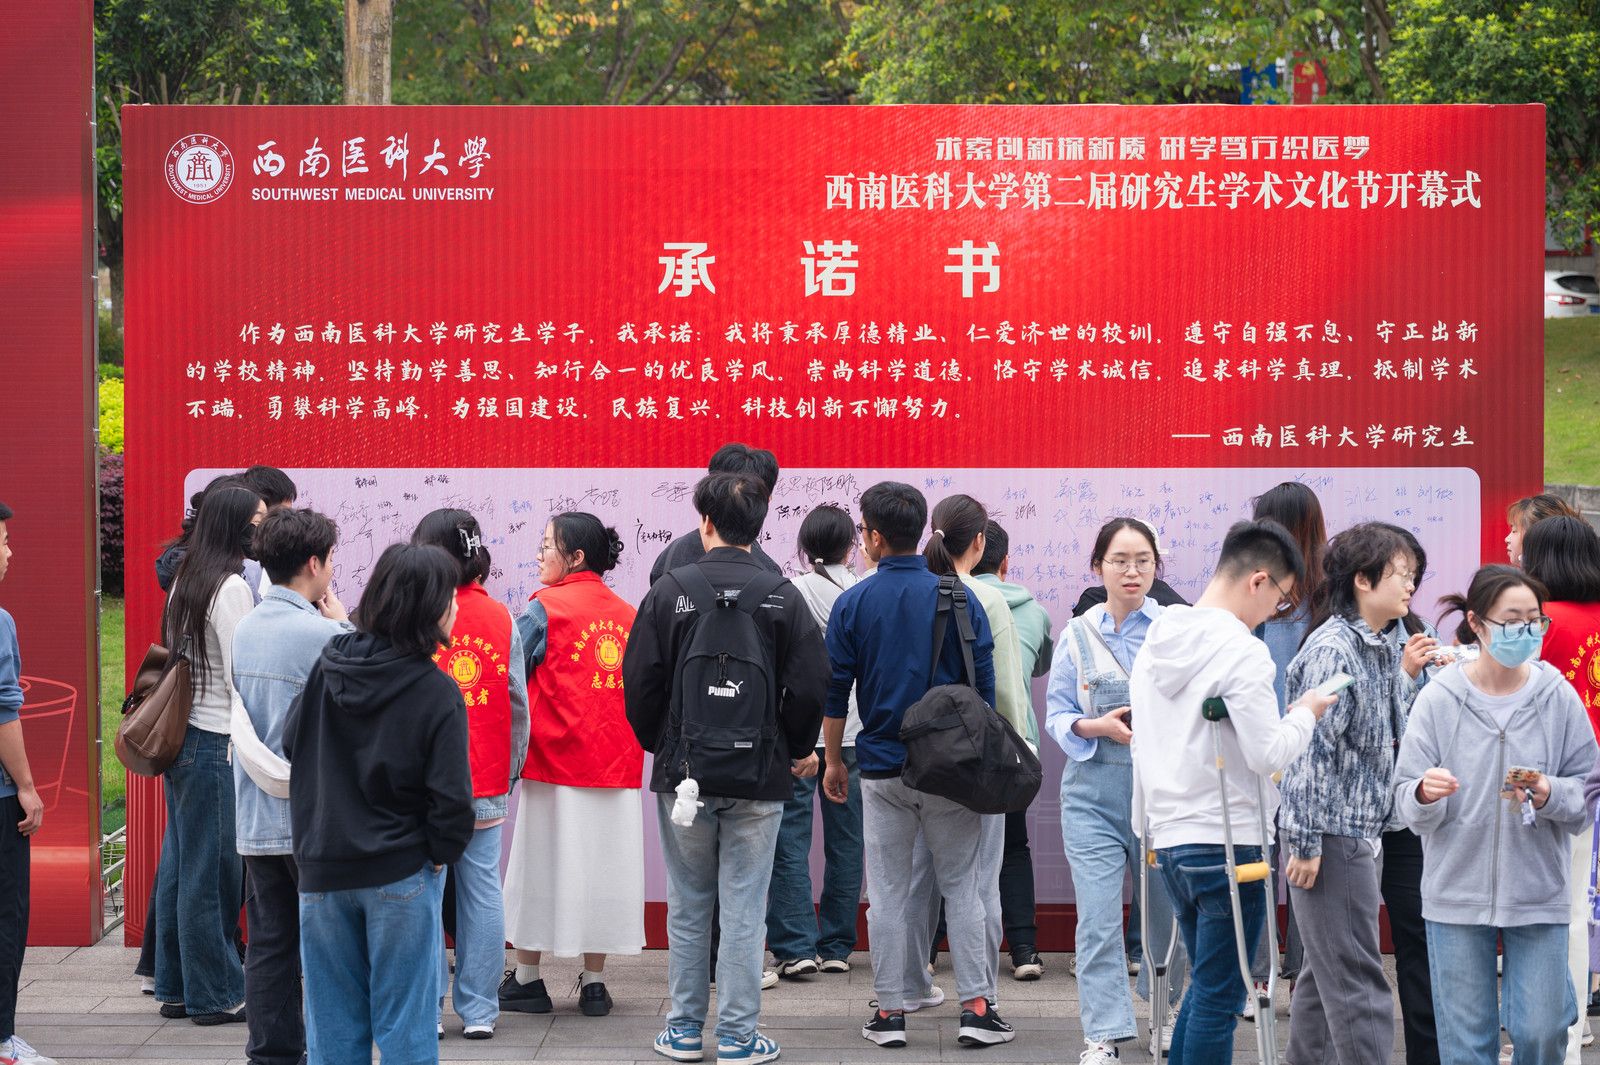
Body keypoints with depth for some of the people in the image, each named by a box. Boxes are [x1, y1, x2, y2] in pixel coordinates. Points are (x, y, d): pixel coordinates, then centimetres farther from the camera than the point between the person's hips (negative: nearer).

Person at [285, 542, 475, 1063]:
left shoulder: (328, 666, 0)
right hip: (401, 877, -4)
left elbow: (292, 745, 12)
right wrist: (440, 856, -1)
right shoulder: (437, 693, -14)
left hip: (322, 869, 4)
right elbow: (450, 799, -15)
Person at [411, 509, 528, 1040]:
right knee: (482, 890, 7)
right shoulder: (500, 617, 3)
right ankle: (479, 1010, 10)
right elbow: (518, 702, 6)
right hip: (487, 780, 3)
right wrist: (511, 768, 14)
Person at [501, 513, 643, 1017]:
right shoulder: (627, 613, 6)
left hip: (553, 759, -4)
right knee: (601, 864, 8)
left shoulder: (545, 608, -8)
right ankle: (594, 984, 11)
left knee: (539, 863, 6)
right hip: (616, 765, 4)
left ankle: (527, 980, 12)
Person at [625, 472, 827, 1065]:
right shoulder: (781, 596, -3)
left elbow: (639, 682, -2)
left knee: (688, 907, 11)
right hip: (759, 774, 0)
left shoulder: (670, 591, -4)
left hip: (683, 772, 0)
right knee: (744, 909, 3)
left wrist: (659, 746, 15)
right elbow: (809, 684, -5)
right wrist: (798, 749, 12)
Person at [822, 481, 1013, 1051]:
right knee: (962, 886, 6)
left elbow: (835, 692, 0)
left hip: (882, 769, 0)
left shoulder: (852, 604, -3)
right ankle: (976, 1006, 2)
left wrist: (834, 761, 12)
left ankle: (892, 1010, 8)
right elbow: (985, 687, 1)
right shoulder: (958, 598, -2)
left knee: (888, 891, 7)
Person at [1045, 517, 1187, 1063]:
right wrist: (1096, 726, -13)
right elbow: (1057, 715, 6)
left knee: (1166, 911, 12)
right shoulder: (1077, 635, 5)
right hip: (1094, 793, 0)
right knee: (1098, 919, -7)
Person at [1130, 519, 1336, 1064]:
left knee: (1206, 987, 18)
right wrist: (1306, 713, 0)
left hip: (1169, 837, 8)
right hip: (1227, 842, -8)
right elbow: (1268, 753, -18)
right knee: (1219, 998, -1)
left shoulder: (1156, 640, 11)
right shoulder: (1241, 651, -15)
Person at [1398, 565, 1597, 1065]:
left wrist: (1550, 794, -17)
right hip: (1457, 892, 0)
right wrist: (1425, 794, -24)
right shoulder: (1439, 699, -4)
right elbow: (1408, 806, -2)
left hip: (1538, 890, 0)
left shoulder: (1558, 697, -2)